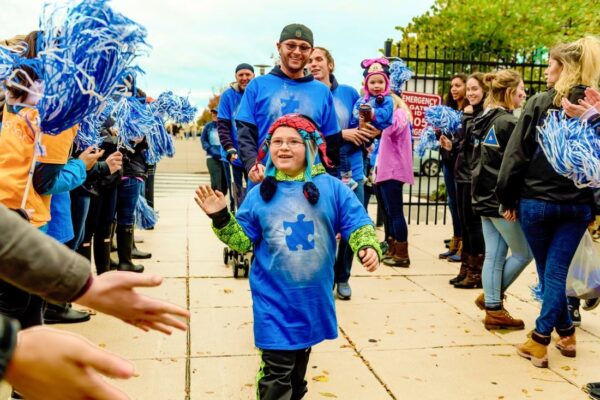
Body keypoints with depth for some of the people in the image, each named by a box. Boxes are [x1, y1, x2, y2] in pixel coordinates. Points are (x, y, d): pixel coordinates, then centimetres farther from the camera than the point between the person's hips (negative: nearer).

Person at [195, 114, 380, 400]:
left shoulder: (331, 187, -7)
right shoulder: (260, 194, -3)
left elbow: (357, 224, -5)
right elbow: (242, 240, 1)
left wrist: (368, 246, -24)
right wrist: (221, 219, -13)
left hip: (314, 295, 2)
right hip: (274, 297, -1)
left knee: (300, 358, 23)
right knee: (277, 369, -2)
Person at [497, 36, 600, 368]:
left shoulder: (539, 104, -7)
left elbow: (516, 154, -8)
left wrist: (507, 199, 0)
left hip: (537, 200, -2)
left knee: (548, 273, 14)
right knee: (556, 272, 8)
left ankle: (565, 332, 23)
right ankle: (557, 336, 10)